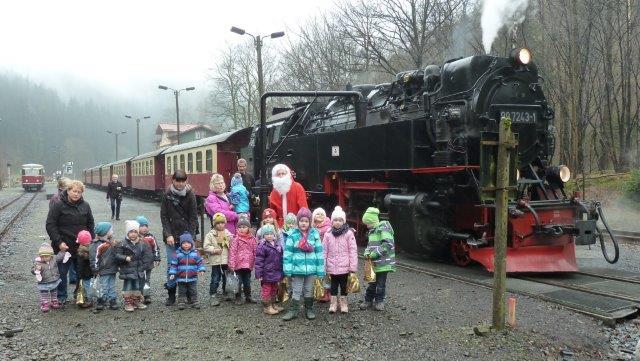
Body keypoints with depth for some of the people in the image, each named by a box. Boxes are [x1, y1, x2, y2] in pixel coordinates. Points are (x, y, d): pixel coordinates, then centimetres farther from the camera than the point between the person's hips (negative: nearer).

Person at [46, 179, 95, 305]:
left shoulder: (85, 206, 5)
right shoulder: (58, 205, -8)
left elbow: (90, 225, 13)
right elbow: (50, 225, -9)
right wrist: (59, 242, -15)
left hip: (81, 246, 3)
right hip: (64, 247, -3)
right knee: (62, 272, 6)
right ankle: (61, 297, 21)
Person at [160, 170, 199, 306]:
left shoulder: (190, 194, 0)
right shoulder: (167, 195, 2)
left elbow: (193, 217, 0)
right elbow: (164, 216, 2)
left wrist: (190, 236, -9)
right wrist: (168, 235, -8)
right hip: (171, 235, 1)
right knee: (171, 264, 1)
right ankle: (171, 294, 10)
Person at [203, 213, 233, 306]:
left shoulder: (228, 234, 9)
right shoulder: (210, 234, -3)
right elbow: (205, 246, -7)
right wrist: (214, 250, -21)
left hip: (227, 261, 4)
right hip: (216, 261, -4)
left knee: (226, 278, 14)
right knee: (215, 279, -4)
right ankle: (212, 296, 3)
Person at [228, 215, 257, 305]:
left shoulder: (252, 239, 4)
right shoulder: (236, 239, -8)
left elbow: (255, 252, 8)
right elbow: (232, 251, -11)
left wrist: (255, 263, 6)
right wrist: (232, 264, -16)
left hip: (248, 264, 4)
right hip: (239, 264, -4)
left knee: (247, 281, 15)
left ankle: (248, 297, 26)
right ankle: (238, 297, 17)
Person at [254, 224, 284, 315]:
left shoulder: (278, 245, 7)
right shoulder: (262, 246, -15)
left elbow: (280, 259, 15)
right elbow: (259, 261, -16)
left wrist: (281, 272, 17)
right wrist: (259, 273, -18)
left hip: (276, 273, 7)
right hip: (267, 273, -7)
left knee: (274, 289, 19)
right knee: (266, 290, 3)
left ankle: (273, 304, 33)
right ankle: (266, 307, 13)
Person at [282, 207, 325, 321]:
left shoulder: (314, 234, -3)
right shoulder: (293, 235, -6)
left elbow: (319, 252, 0)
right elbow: (287, 253, -5)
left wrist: (320, 270, -2)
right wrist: (288, 269, -10)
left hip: (311, 269, 2)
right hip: (297, 268, -1)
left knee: (309, 291, 15)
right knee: (296, 291, 6)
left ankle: (309, 310, 28)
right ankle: (292, 310, 14)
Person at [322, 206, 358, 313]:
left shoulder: (349, 233, -8)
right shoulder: (328, 234, 0)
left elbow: (353, 250, -8)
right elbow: (324, 251, 2)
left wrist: (353, 266, -10)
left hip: (344, 266, -2)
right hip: (332, 266, 2)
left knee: (343, 285, 11)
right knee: (334, 285, 12)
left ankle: (344, 303, 24)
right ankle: (333, 303, 23)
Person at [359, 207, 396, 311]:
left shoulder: (383, 228, -14)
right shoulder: (372, 231, 14)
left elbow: (388, 244, -23)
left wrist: (374, 254, -19)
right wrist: (367, 253, -1)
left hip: (383, 263, -7)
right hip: (373, 263, 7)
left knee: (381, 284, 5)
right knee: (371, 283, 13)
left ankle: (379, 301, 19)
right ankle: (368, 300, 24)